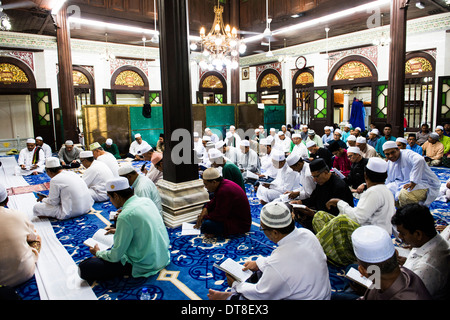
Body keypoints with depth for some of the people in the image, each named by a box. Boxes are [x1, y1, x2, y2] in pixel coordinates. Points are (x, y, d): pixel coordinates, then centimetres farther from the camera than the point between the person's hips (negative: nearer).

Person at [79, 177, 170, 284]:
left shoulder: (125, 216, -24)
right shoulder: (147, 200, -1)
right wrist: (119, 231, 25)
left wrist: (98, 253, 5)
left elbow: (116, 256, -15)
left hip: (145, 266, -8)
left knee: (84, 267, -10)